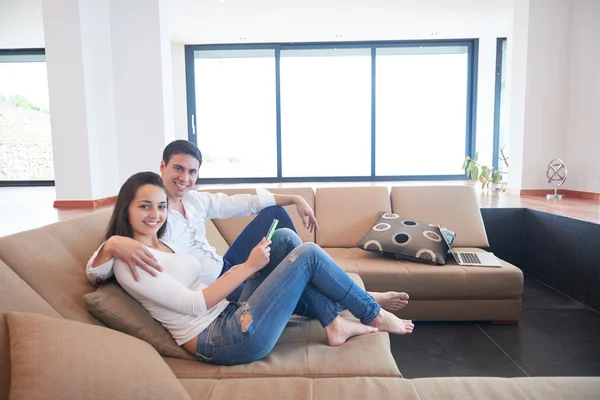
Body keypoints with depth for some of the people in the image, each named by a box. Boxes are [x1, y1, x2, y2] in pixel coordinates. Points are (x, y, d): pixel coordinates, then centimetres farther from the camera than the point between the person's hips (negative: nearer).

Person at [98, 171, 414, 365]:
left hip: (230, 315, 9)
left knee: (285, 238, 0)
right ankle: (373, 315, 11)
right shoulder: (129, 262, -12)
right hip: (222, 341, -9)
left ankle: (334, 324, 3)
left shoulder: (162, 245, 17)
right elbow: (194, 305, -18)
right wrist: (249, 265, -16)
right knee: (309, 253, -10)